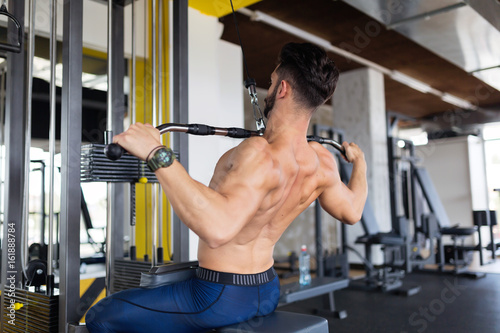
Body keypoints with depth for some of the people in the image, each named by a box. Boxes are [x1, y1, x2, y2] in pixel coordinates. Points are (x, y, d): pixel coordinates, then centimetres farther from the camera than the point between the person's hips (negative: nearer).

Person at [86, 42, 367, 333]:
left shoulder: (261, 155, -31)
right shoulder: (322, 162, -7)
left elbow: (218, 227, -47)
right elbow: (351, 211, 11)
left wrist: (157, 154, -45)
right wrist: (360, 162, 25)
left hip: (221, 299, -8)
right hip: (268, 293, 8)